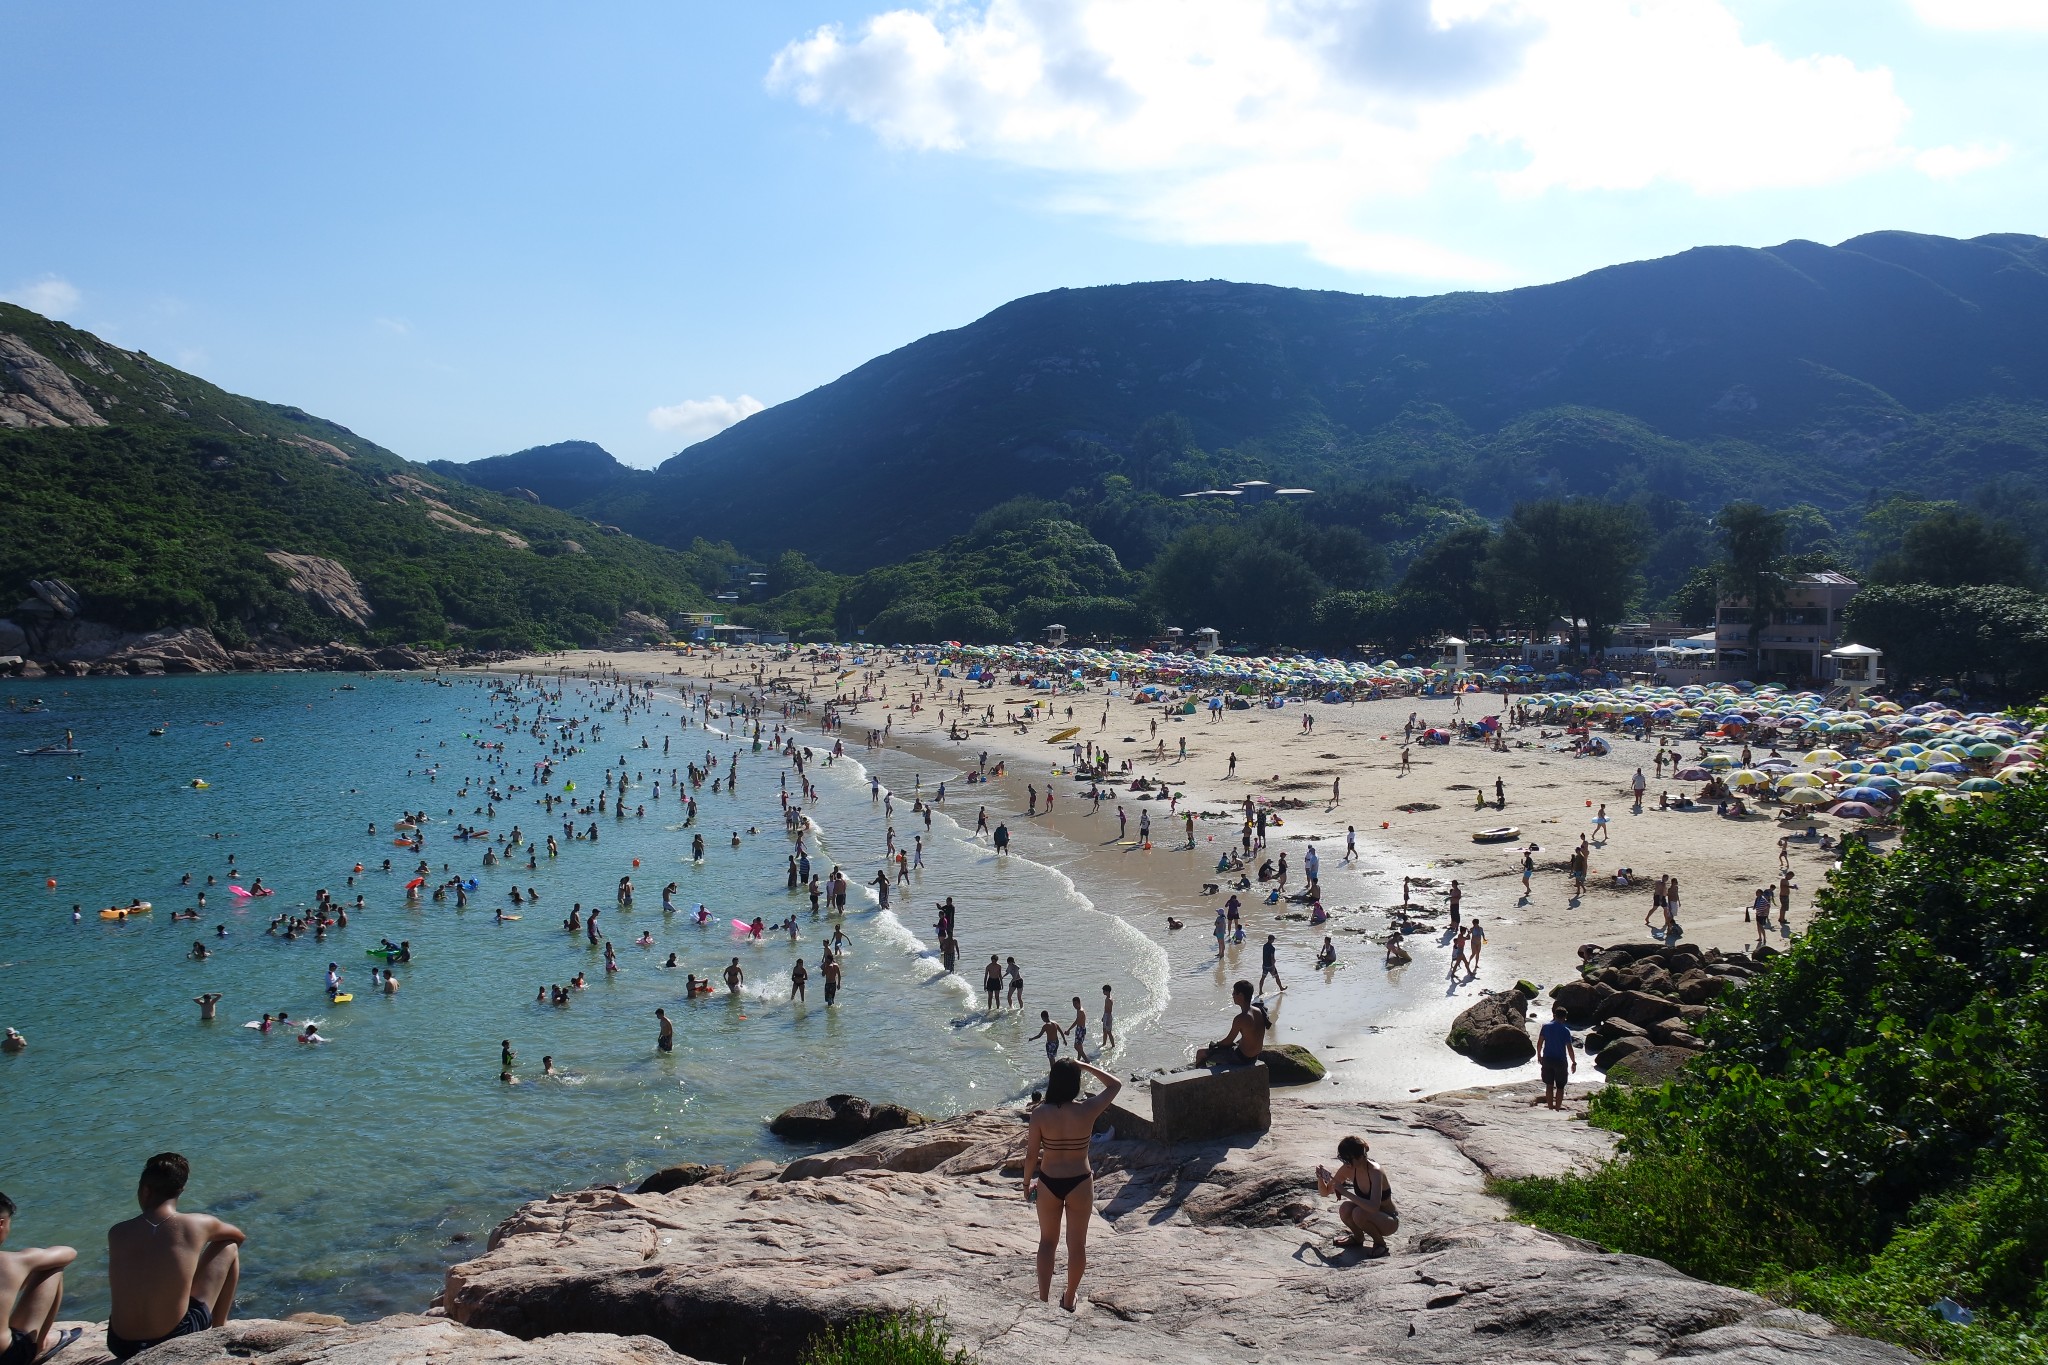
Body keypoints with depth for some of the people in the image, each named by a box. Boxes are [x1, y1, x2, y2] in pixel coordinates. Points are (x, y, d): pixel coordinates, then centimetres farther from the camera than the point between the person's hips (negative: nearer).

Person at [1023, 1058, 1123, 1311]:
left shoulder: (1040, 1113, -16)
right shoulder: (1087, 1110, -16)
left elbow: (1031, 1155, -8)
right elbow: (1115, 1085, 1)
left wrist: (1026, 1183, 8)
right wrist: (1085, 1066, 2)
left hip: (1048, 1184, 1)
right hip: (1079, 1184, -1)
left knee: (1047, 1241, 20)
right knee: (1077, 1243, 17)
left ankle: (1043, 1299, 23)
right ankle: (1069, 1299, 30)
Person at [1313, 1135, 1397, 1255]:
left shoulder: (1374, 1172, -30)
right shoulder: (1348, 1169, -11)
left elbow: (1374, 1207, -43)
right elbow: (1325, 1192, 0)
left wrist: (1344, 1192, -42)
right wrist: (1320, 1178, -21)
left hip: (1390, 1221, -6)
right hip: (1371, 1215, 6)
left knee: (1359, 1213, -34)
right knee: (1345, 1208, -25)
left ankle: (1379, 1242, -6)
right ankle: (1358, 1237, 5)